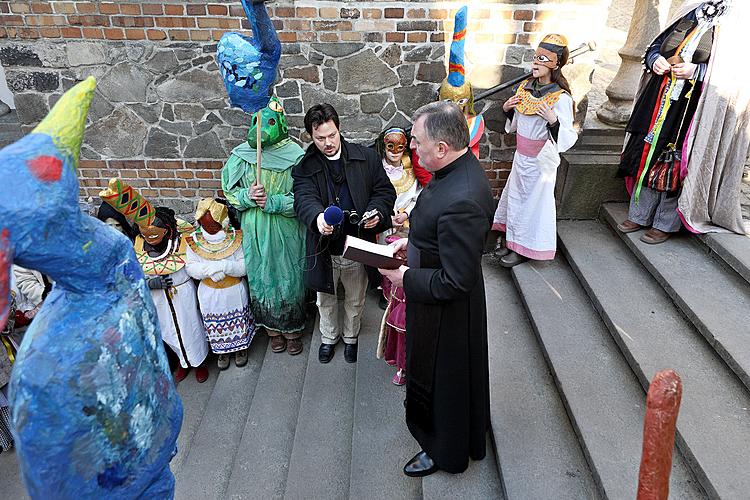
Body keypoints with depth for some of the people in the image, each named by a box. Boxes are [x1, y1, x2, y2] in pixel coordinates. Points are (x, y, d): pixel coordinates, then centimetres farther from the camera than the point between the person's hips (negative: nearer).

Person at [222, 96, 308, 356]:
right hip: (255, 233, 2)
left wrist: (272, 202, -18)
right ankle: (273, 329, 33)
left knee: (289, 278, 9)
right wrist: (248, 196, -15)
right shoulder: (240, 155, -1)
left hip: (286, 233, -2)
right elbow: (230, 192, 5)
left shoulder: (295, 156, -8)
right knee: (261, 279, 12)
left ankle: (292, 330, 30)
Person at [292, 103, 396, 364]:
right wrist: (317, 217, -45)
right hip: (324, 249, 0)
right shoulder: (304, 168, -5)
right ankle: (329, 337, 49)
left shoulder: (367, 157, -3)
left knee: (355, 300, 21)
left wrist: (377, 211, -21)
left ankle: (351, 337, 48)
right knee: (326, 299, 22)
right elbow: (304, 198, -22)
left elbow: (385, 190, 0)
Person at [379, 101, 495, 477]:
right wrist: (412, 242, 2)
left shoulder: (461, 202, -38)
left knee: (440, 378, 16)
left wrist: (405, 278, -20)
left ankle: (445, 451, 45)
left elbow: (456, 282, -31)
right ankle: (465, 437, 58)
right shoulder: (460, 166, -7)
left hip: (446, 309, -10)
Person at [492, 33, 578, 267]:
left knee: (533, 201, 5)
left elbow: (568, 138, -20)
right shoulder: (526, 87, 2)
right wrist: (507, 109, -3)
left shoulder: (561, 98, -19)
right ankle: (512, 241, 33)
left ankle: (525, 248, 20)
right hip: (521, 154, 7)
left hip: (540, 159, -7)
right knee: (514, 196, 16)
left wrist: (553, 120, -37)